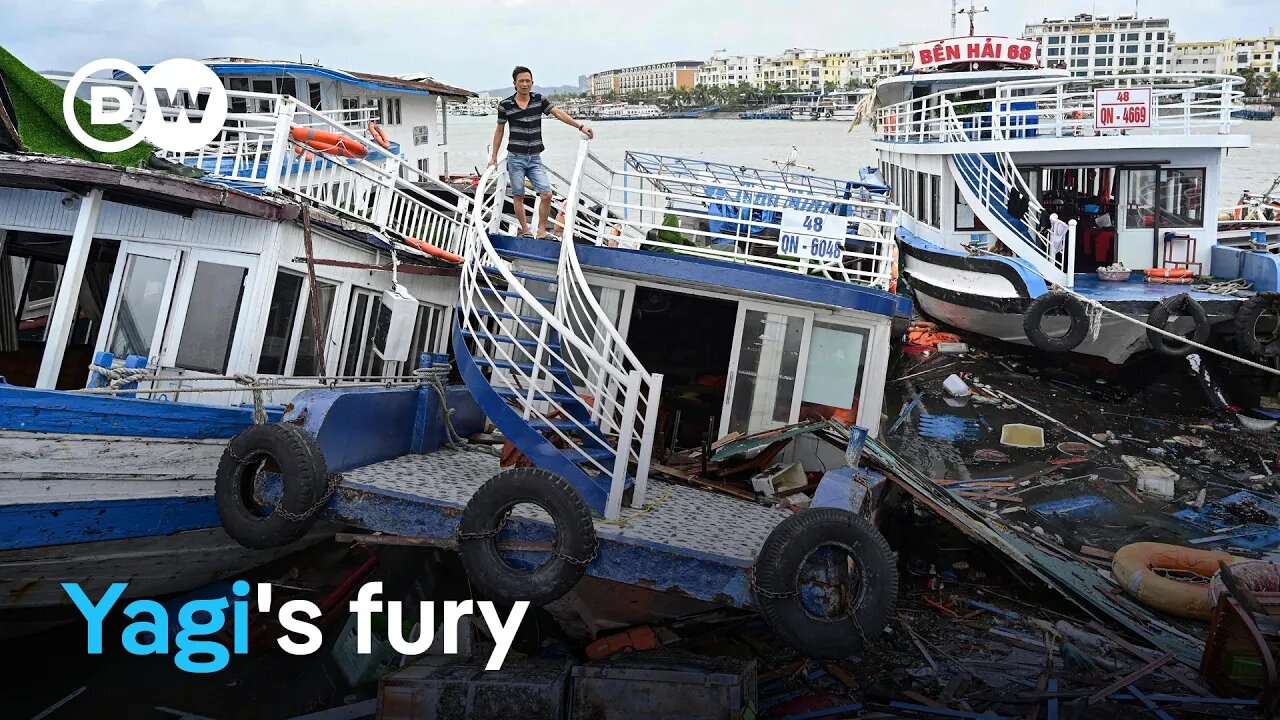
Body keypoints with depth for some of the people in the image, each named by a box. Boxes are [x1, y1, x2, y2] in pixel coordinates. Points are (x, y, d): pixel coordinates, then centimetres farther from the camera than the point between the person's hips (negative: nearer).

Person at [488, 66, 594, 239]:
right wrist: (494, 157, 9)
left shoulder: (539, 99, 3)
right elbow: (499, 131, 8)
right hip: (515, 158, -1)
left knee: (546, 194, -9)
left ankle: (541, 230, 2)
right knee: (518, 196, 3)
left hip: (535, 158, 2)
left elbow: (558, 113, -4)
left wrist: (580, 126, -15)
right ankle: (525, 230, 15)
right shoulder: (505, 105, -1)